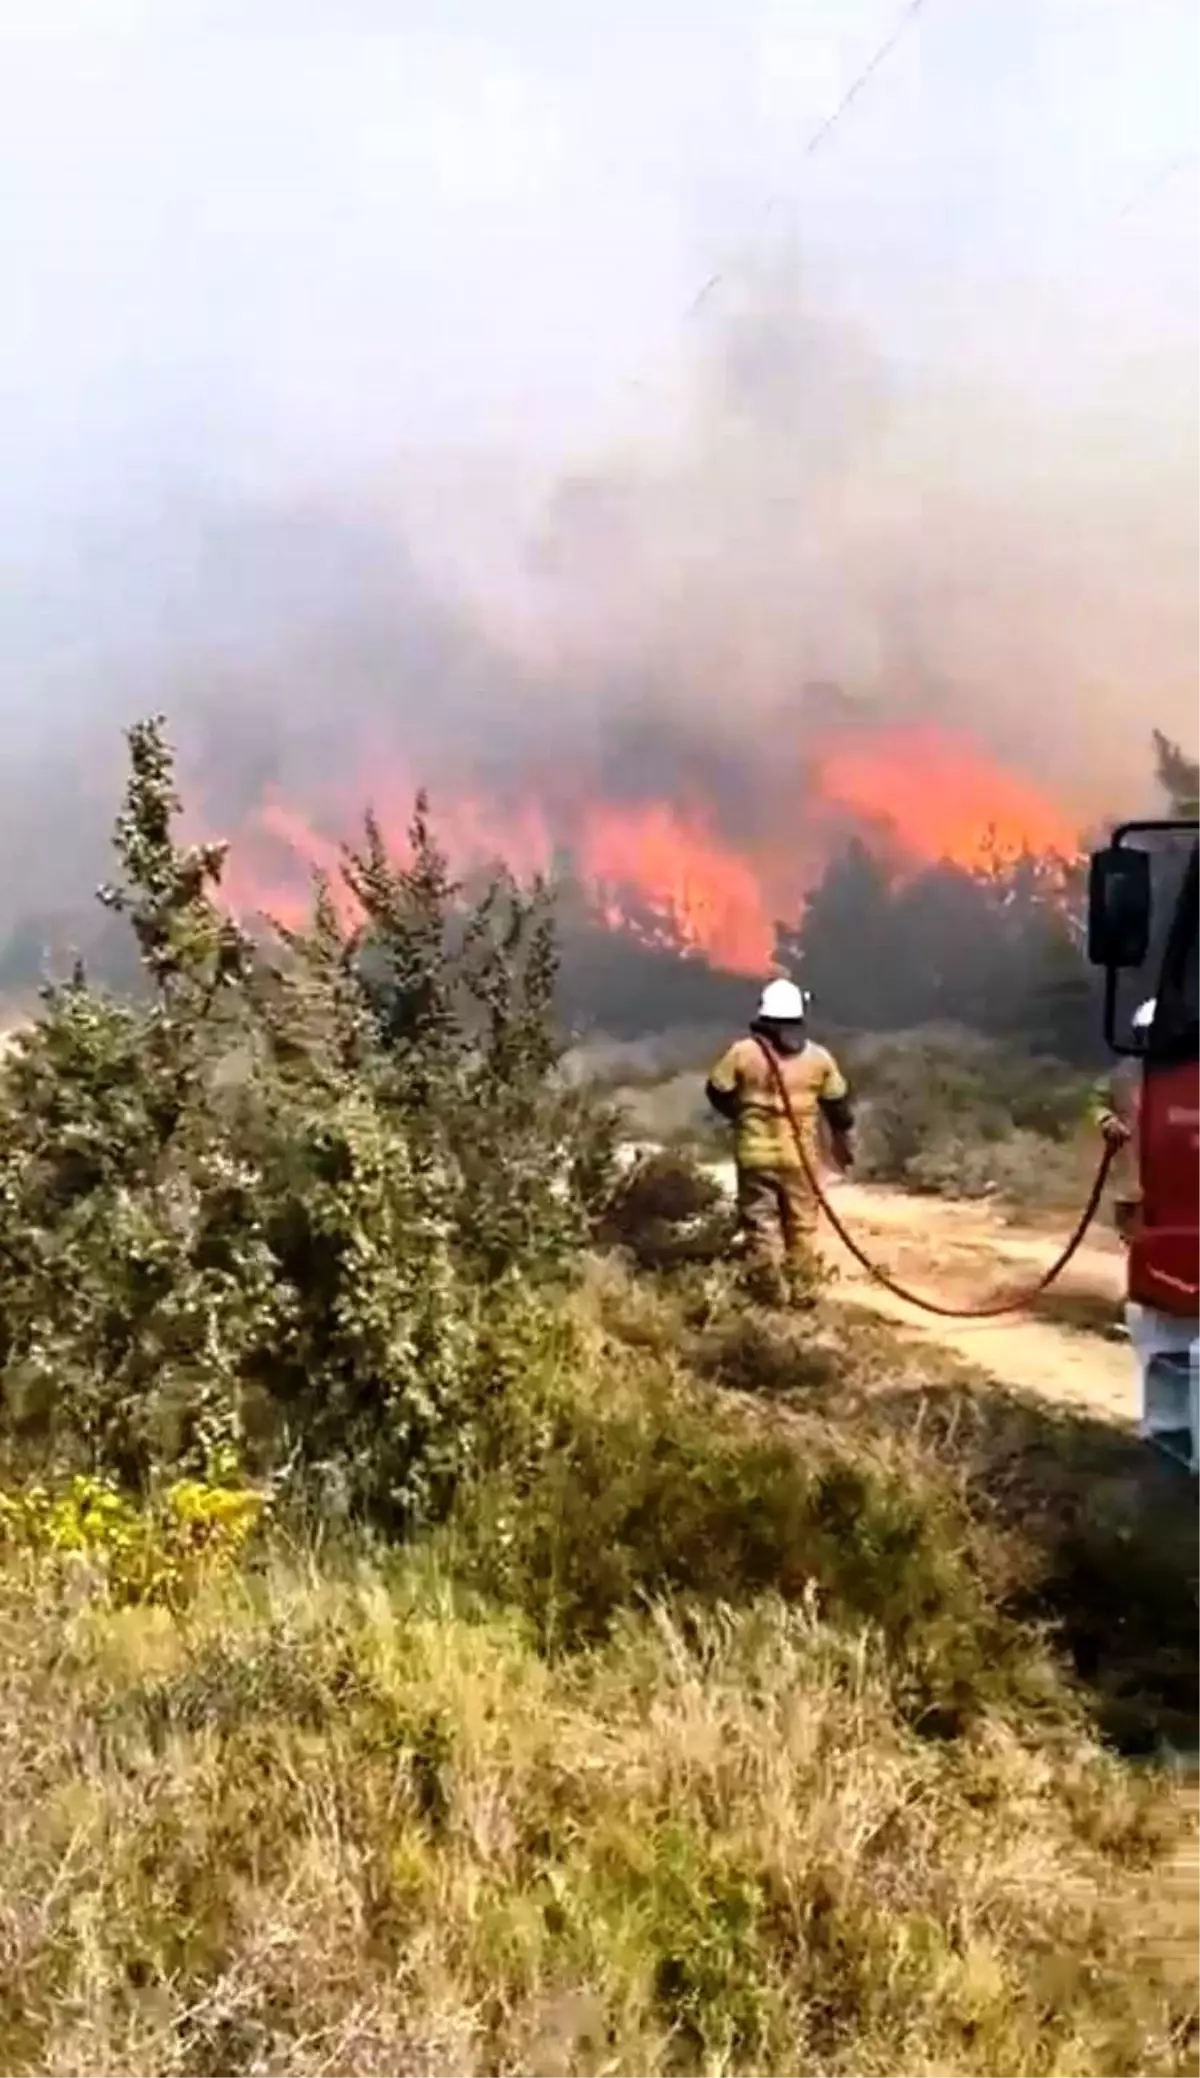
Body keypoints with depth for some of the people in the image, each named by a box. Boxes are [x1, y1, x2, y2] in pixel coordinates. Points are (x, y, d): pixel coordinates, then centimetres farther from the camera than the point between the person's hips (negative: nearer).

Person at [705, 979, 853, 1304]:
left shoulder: (743, 1051, -8)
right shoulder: (818, 1056, -1)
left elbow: (717, 1091, 2)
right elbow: (837, 1102, 10)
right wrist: (842, 1138, 28)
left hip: (756, 1151, -2)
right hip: (800, 1153, 2)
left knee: (760, 1221, 6)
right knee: (801, 1223, 13)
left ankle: (771, 1291, 5)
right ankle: (802, 1291, 19)